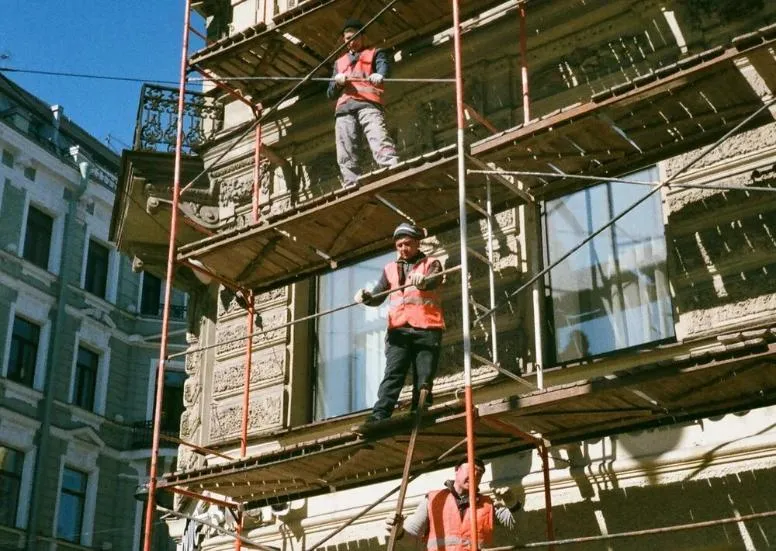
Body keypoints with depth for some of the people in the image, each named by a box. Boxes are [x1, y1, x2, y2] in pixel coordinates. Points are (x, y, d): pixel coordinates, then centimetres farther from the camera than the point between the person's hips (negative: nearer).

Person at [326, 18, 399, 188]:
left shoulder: (375, 54, 22)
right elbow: (330, 94, 28)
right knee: (346, 155, -11)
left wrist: (379, 75, -28)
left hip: (368, 104, -4)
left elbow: (383, 66, -2)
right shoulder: (339, 63, 34)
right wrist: (338, 82, 3)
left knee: (379, 141, -28)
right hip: (344, 109, 4)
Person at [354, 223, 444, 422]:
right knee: (393, 374, -12)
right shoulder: (390, 269, 21)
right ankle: (379, 415, -23)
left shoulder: (431, 264, 12)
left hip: (426, 329, -1)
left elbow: (434, 281, -12)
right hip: (399, 330, 1)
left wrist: (422, 281, -37)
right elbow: (377, 297, 12)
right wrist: (366, 297, -13)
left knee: (424, 378, -5)